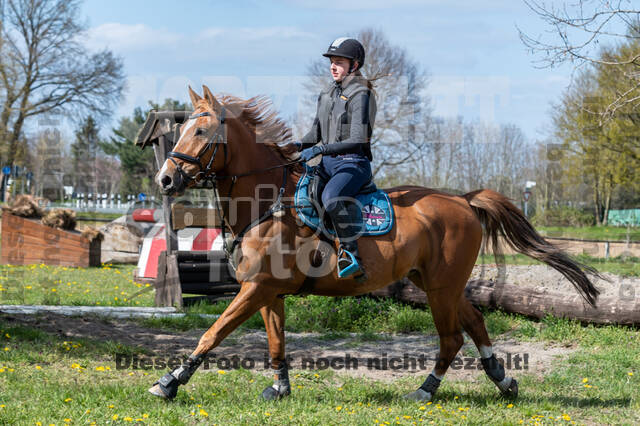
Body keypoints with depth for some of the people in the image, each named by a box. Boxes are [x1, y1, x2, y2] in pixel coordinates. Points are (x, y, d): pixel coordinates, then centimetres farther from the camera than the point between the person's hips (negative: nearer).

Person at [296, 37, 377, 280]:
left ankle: (351, 257, -31)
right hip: (329, 163, 9)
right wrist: (298, 146, 1)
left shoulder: (361, 94, -11)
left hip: (354, 164, -9)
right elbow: (316, 133, 22)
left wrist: (320, 149, -25)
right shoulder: (327, 95, 14)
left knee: (331, 197, -36)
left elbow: (358, 140, -20)